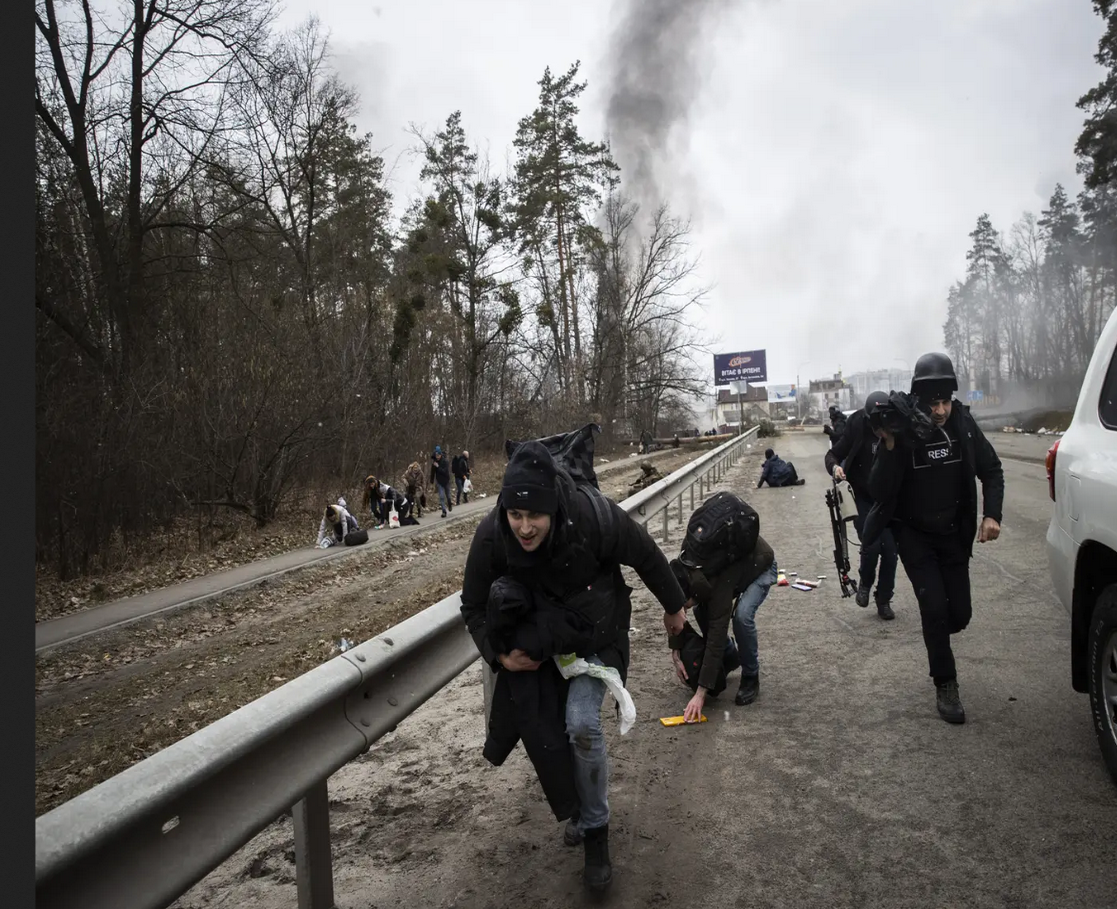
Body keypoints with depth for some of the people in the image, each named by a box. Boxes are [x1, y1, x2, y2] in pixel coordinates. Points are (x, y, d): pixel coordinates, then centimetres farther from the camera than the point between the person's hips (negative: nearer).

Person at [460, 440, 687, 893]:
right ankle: (579, 806, 38)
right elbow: (474, 607, -9)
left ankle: (595, 831, 1)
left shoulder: (594, 516, -33)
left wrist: (673, 605, 2)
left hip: (596, 636, -3)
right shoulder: (490, 536, -26)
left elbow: (647, 557, -13)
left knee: (582, 723, -22)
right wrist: (499, 654, -23)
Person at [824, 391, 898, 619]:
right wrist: (835, 467, -25)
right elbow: (833, 454, -4)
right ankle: (865, 583, 17)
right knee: (871, 545, -15)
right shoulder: (857, 429, -12)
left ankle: (884, 601, 20)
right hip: (864, 500, -1)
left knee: (890, 551, 1)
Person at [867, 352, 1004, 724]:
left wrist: (991, 514, -11)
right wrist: (889, 446, -35)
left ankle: (936, 635, 41)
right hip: (915, 535, -3)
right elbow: (878, 492, -23)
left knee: (960, 613, 6)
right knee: (934, 607, -12)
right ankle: (946, 687, 4)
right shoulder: (902, 431, -18)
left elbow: (991, 470, 4)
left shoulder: (963, 423, -10)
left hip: (954, 534, 3)